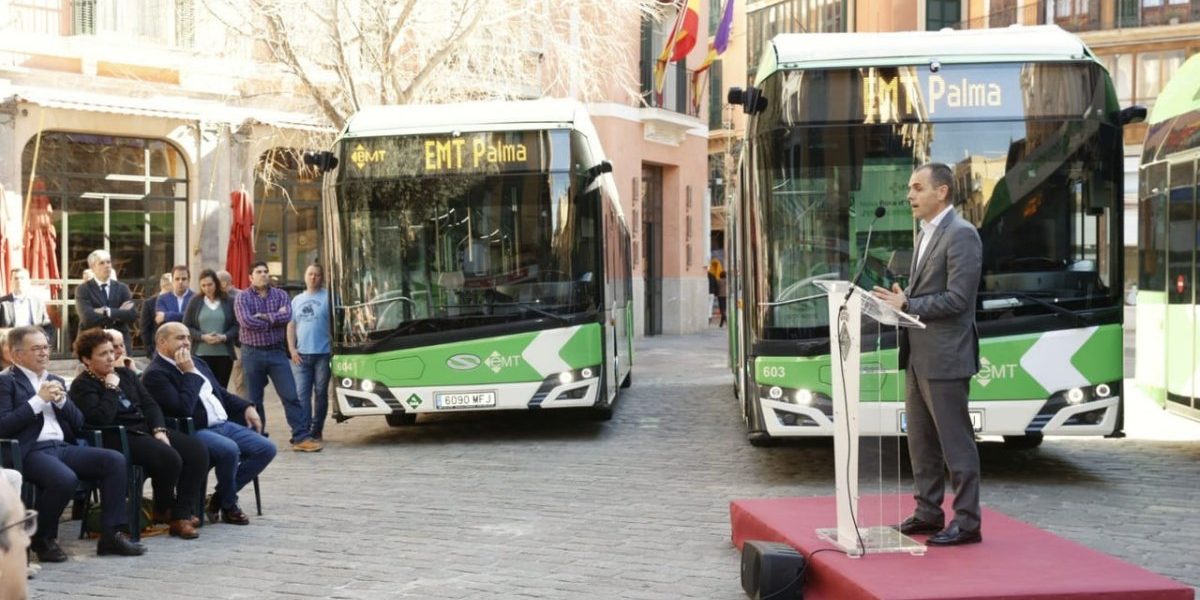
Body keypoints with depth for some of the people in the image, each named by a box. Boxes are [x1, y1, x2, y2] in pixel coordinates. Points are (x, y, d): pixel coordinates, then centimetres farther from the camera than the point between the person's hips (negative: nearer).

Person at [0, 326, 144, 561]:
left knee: (115, 460, -15)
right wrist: (39, 400, -12)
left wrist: (61, 400, 1)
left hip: (62, 447, 7)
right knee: (65, 479, -35)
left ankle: (110, 534, -12)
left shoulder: (55, 381, 23)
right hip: (31, 452, -7)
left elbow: (78, 423, 19)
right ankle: (43, 538, -9)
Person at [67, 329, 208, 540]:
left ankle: (181, 515, -15)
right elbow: (101, 418, -19)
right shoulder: (82, 386, -2)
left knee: (198, 451, -14)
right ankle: (163, 511, -3)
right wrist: (111, 388, -10)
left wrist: (159, 430, -3)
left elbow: (149, 404, 14)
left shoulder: (125, 374, 19)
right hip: (118, 437, -8)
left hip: (147, 428, 8)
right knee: (170, 458, -30)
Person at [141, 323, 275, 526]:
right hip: (194, 433, -9)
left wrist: (246, 407, 12)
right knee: (229, 449, -35)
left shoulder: (196, 362, 18)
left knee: (266, 449, -6)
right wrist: (189, 373, -15)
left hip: (223, 424, 9)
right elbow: (183, 408, -22)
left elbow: (221, 393, 27)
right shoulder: (155, 374, -10)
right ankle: (228, 505, -7)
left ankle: (220, 497, 5)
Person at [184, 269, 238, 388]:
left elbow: (237, 325, 4)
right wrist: (203, 337, -12)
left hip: (224, 354, 1)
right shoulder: (195, 301, 4)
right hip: (201, 354, -1)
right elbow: (186, 327, 3)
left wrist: (224, 337, -13)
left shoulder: (229, 301, 5)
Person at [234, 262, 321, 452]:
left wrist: (264, 317, -14)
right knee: (254, 400, 6)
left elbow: (287, 316, -10)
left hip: (277, 352, 1)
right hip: (252, 353, -1)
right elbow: (246, 321, -17)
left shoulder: (280, 295, 7)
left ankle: (301, 438, -6)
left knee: (291, 396, -5)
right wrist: (275, 319, -10)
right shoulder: (243, 298, 0)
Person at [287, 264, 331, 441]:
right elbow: (291, 326, 15)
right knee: (301, 393, -2)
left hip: (323, 354, -4)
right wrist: (292, 350, 4)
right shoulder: (297, 300, 14)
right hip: (301, 355, 4)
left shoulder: (328, 297, -1)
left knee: (321, 393, 4)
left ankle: (317, 431, 11)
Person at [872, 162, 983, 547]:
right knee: (921, 440, 14)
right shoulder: (925, 234, 17)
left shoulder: (961, 235, -14)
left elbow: (957, 299, -20)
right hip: (917, 356, 10)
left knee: (955, 440, -3)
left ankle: (967, 522, 3)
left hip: (944, 357, -10)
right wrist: (902, 300, 4)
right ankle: (928, 512, 23)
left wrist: (907, 305, -17)